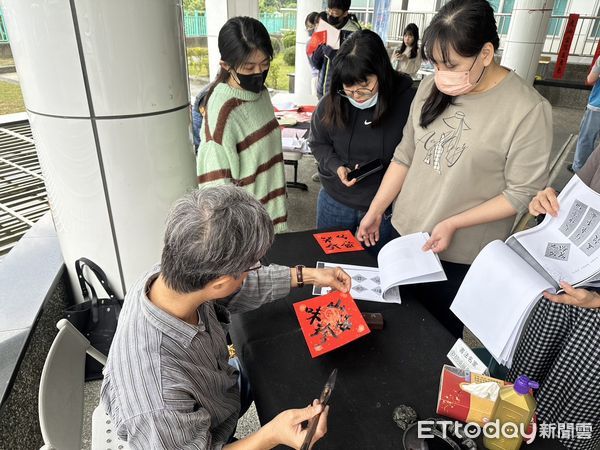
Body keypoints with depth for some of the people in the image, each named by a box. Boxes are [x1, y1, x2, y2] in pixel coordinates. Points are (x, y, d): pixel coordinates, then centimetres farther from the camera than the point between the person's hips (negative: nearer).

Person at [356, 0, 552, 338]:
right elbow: (405, 156, 4)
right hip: (403, 234, 5)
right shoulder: (432, 88, -2)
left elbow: (522, 193, -13)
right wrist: (376, 211, 2)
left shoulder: (528, 110, -17)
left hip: (460, 258, -4)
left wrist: (453, 224, -21)